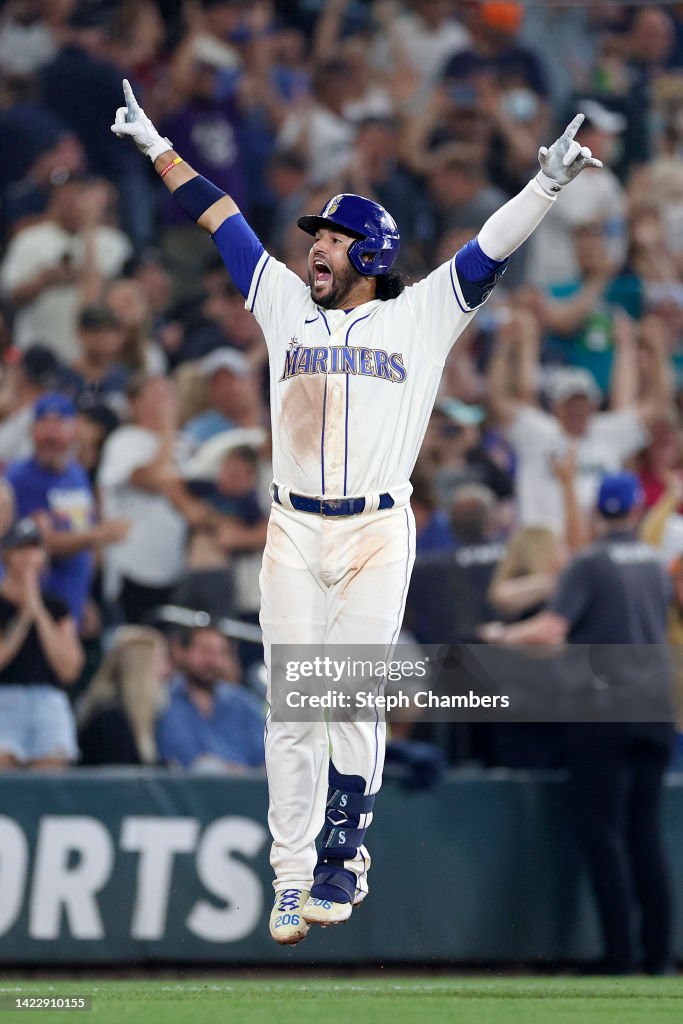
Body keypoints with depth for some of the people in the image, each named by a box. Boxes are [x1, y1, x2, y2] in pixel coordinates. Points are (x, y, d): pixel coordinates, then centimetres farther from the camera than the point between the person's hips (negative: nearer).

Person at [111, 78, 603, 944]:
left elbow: (489, 252, -1)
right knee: (293, 708, -1)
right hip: (292, 531, 2)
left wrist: (548, 182, -13)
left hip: (377, 533, -2)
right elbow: (220, 217, 19)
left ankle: (342, 858, 2)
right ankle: (292, 878, 1)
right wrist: (157, 147, 22)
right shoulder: (286, 307, 15)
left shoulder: (421, 317, 7)